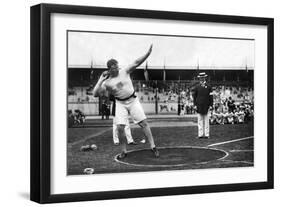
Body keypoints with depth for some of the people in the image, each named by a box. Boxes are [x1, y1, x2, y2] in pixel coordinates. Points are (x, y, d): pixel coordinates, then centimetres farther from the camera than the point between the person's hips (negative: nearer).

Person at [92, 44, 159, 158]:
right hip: (120, 104, 0)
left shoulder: (124, 71, -7)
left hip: (133, 100, 0)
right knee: (120, 127, -7)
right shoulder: (107, 82, -8)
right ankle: (124, 151, 9)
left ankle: (153, 146, -2)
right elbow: (95, 93, -13)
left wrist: (147, 54, -28)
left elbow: (136, 63, -16)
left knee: (143, 123, -6)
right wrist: (100, 80, -18)